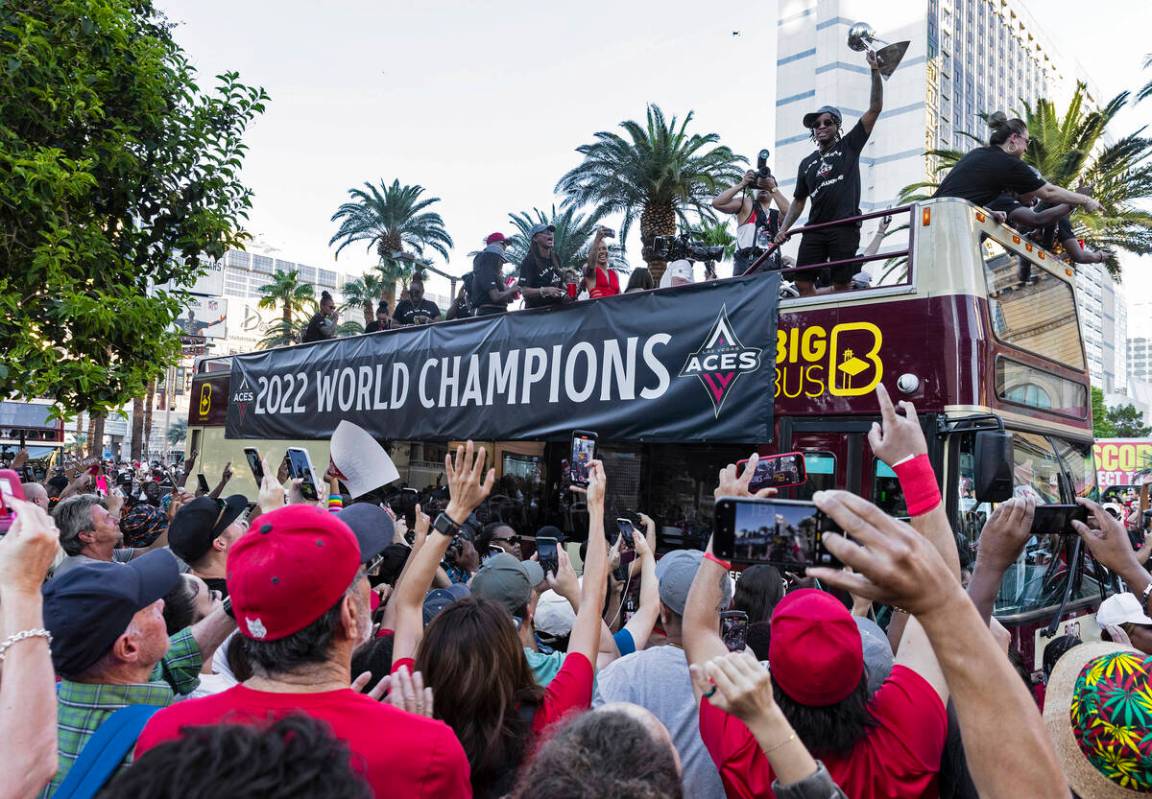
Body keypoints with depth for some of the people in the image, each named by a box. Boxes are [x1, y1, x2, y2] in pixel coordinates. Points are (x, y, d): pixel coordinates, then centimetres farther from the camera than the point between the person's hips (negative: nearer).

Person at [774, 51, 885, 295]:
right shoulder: (807, 163, 19)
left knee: (841, 286, -5)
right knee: (803, 283, -6)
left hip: (845, 227, -3)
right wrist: (784, 228, 7)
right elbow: (798, 201, 21)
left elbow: (875, 108, 4)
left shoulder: (849, 146, 10)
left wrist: (875, 70, -1)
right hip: (815, 229, 4)